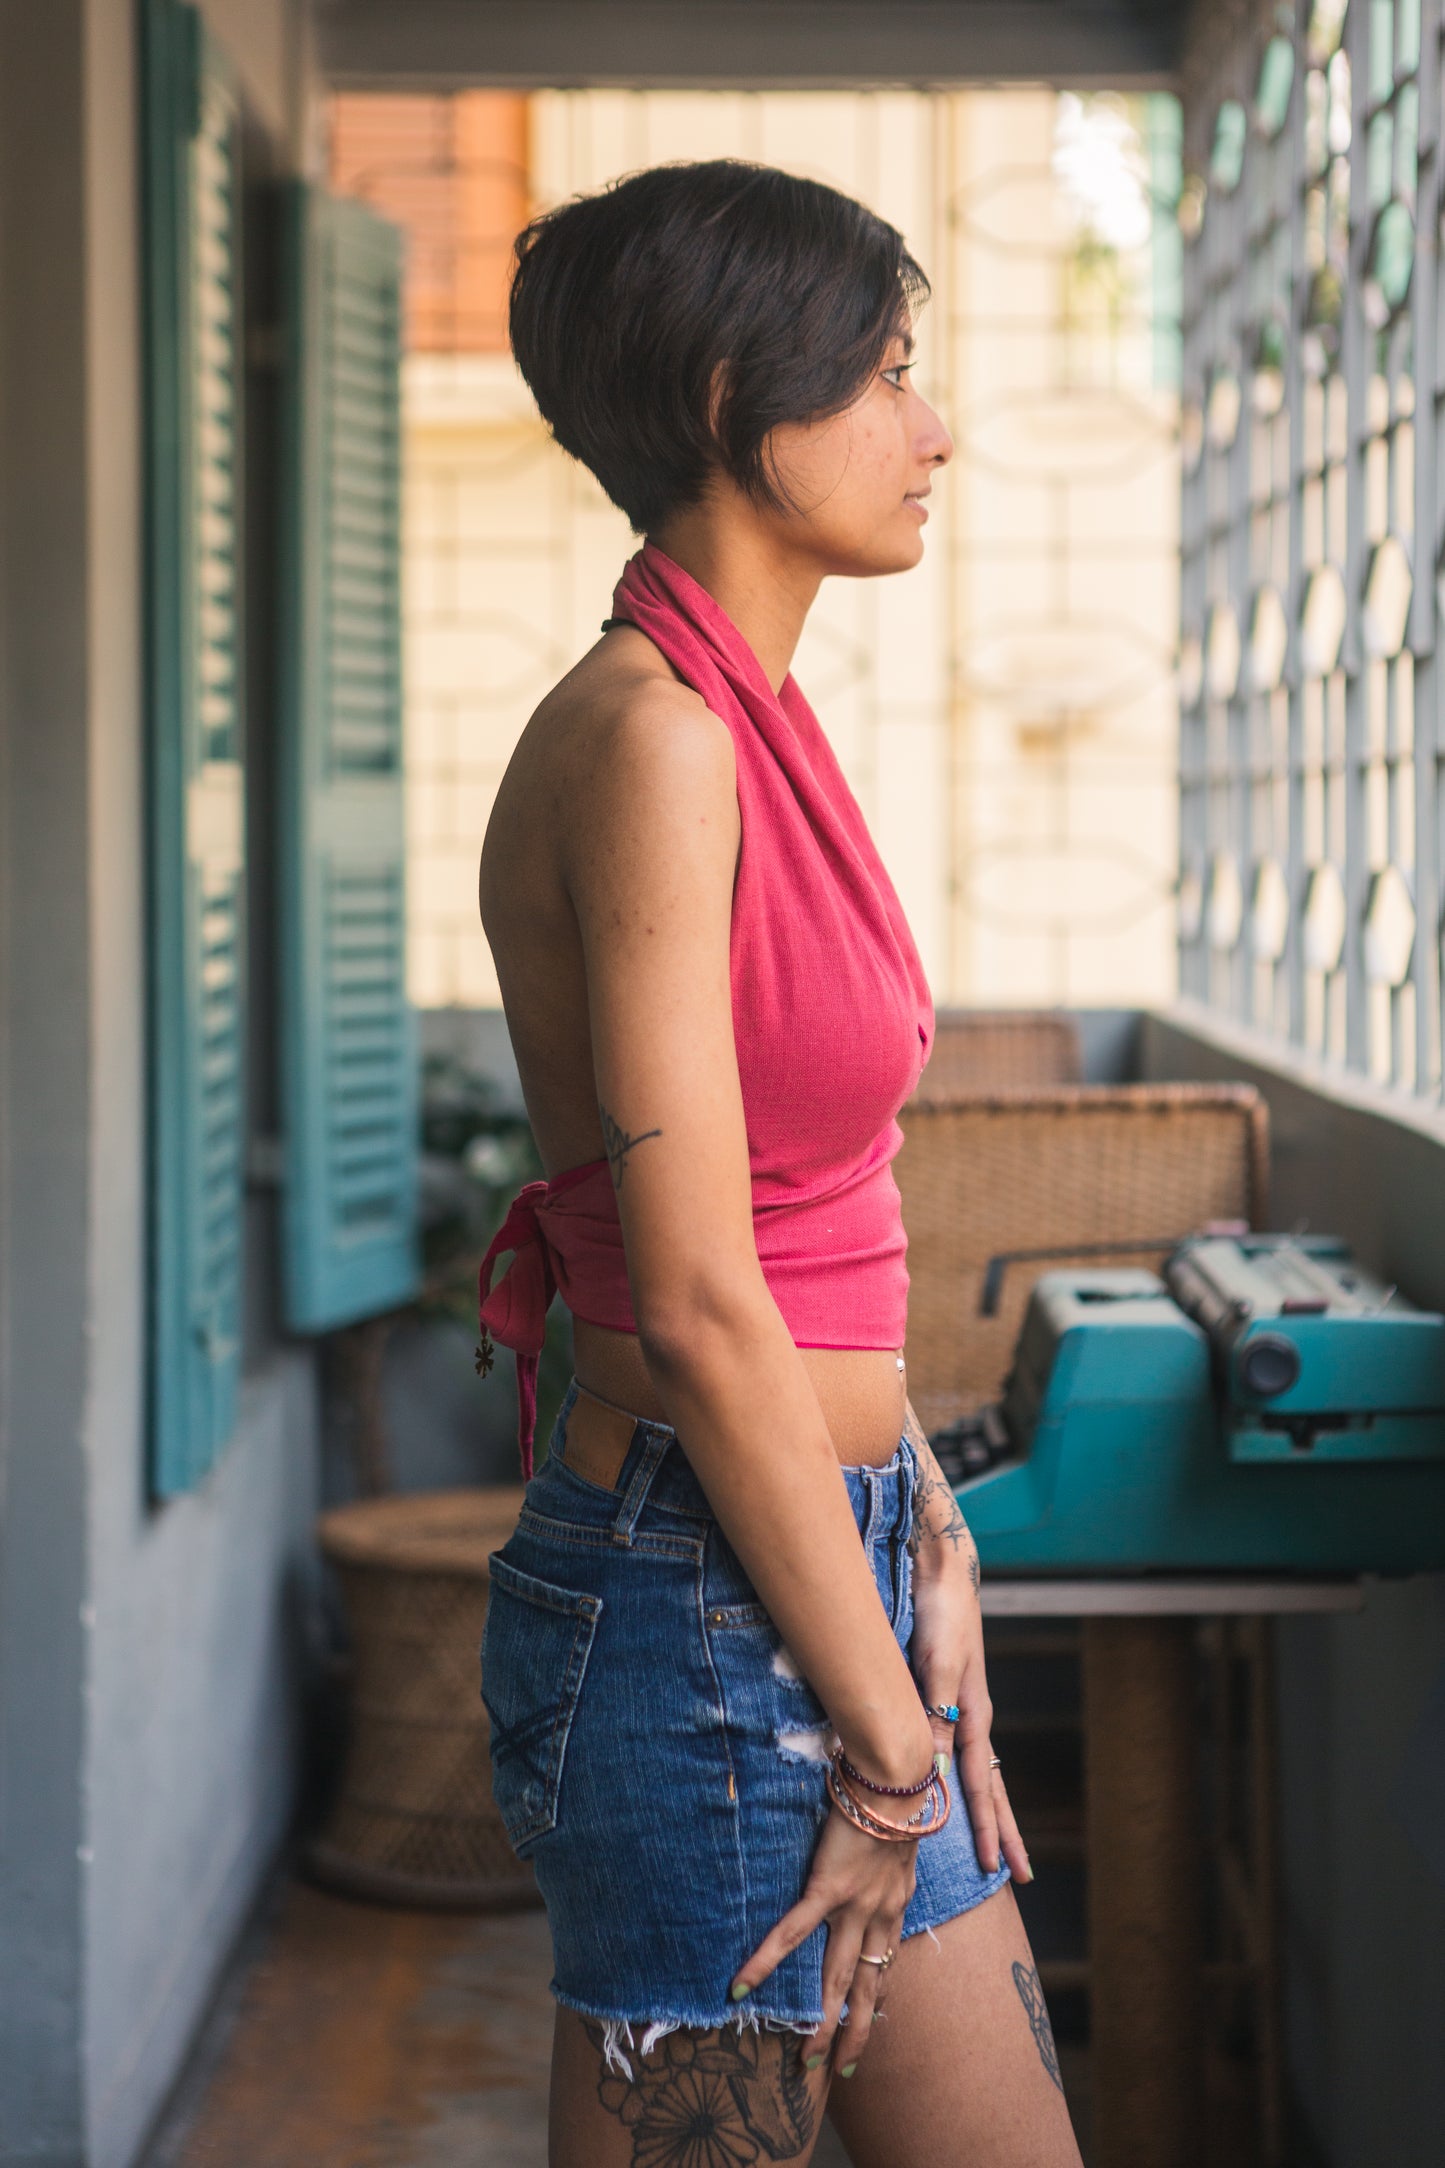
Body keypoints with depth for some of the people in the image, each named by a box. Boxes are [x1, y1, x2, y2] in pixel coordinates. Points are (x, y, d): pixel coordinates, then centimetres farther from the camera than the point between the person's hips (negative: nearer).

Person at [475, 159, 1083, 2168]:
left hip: (833, 1557, 9)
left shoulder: (755, 726, 12)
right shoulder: (647, 739, -17)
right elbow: (694, 1306, -21)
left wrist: (933, 1554, 8)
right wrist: (883, 1742, -15)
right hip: (700, 1616, -9)